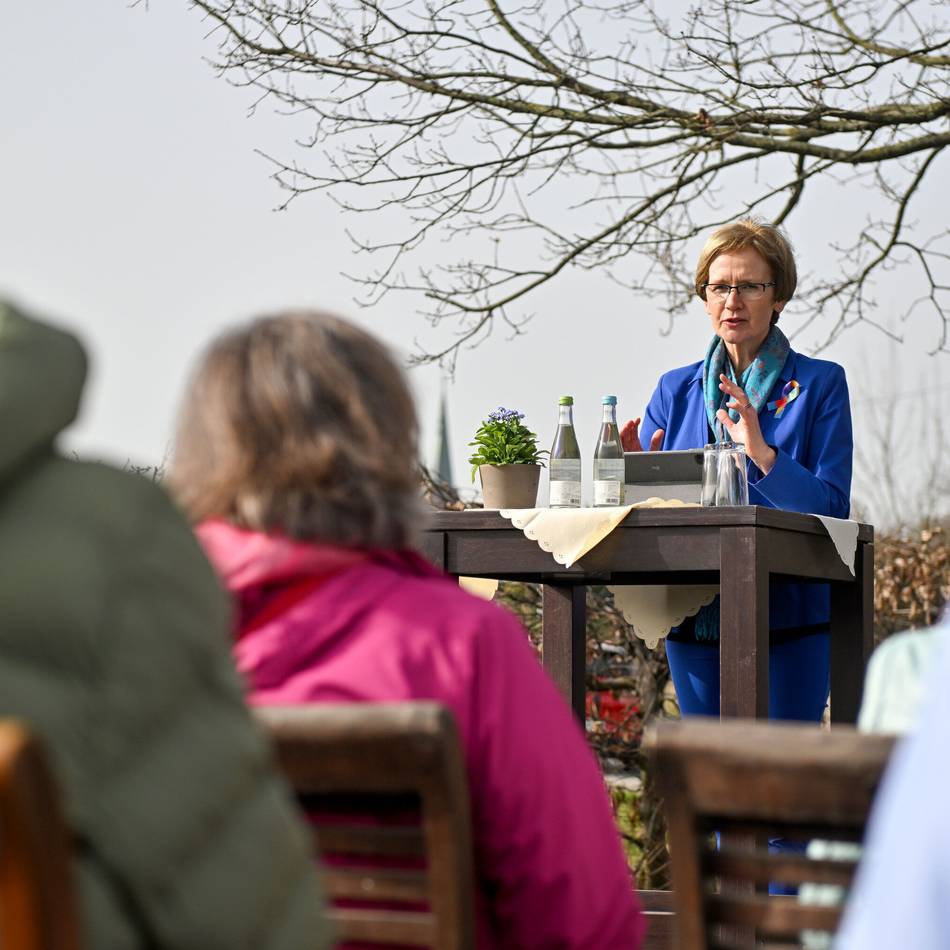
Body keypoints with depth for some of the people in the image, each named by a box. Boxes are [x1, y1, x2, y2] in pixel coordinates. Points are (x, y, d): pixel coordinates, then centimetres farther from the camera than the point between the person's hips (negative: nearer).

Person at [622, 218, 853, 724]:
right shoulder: (676, 390, 12)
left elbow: (832, 509, -8)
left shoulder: (820, 384, 2)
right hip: (694, 623, 3)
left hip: (789, 623, -3)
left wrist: (763, 454, -22)